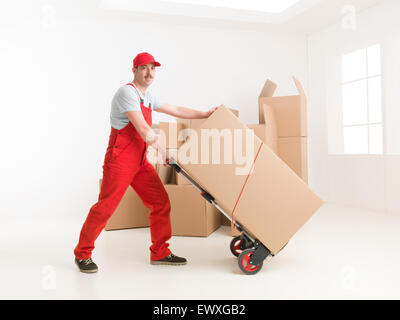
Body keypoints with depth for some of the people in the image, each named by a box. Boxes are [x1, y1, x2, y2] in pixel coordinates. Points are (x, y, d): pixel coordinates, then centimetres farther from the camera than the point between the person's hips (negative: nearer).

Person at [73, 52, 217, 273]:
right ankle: (82, 254, 17)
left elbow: (176, 111, 24)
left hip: (140, 162, 9)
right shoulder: (127, 92, -13)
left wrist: (205, 115, 23)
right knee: (105, 207, -3)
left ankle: (160, 253, 17)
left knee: (160, 202, 5)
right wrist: (164, 152, -13)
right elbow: (143, 129, -21)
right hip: (119, 161, -9)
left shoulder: (147, 97, 16)